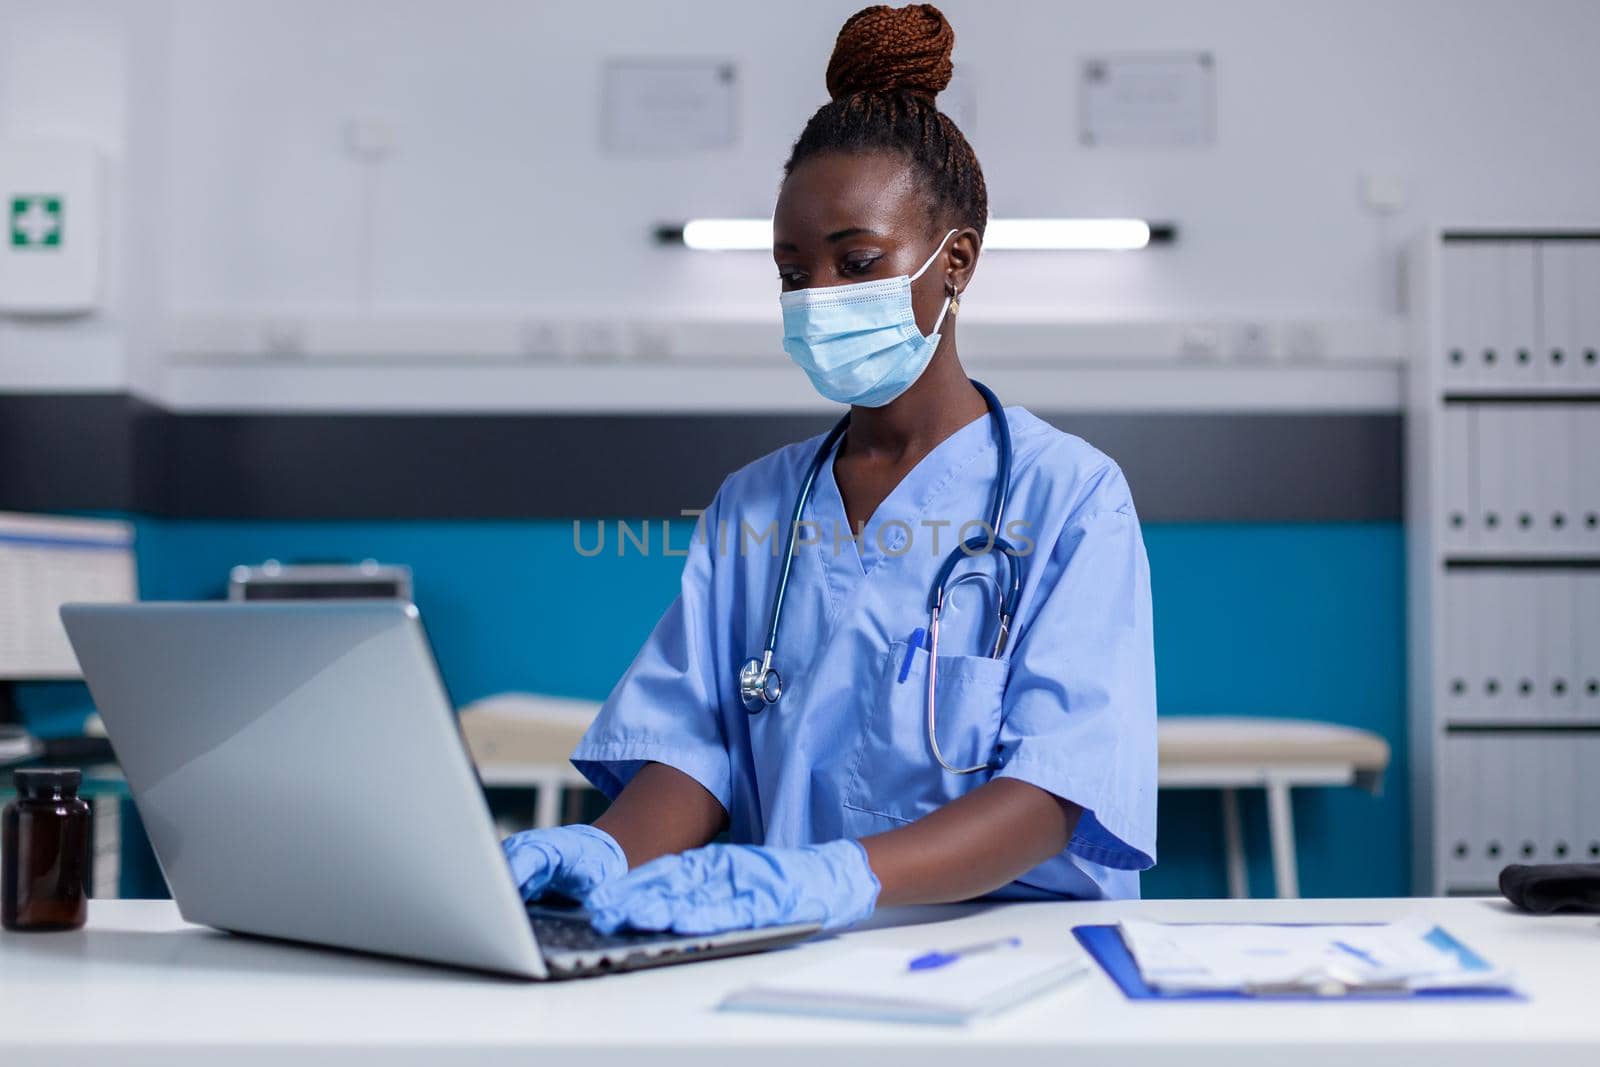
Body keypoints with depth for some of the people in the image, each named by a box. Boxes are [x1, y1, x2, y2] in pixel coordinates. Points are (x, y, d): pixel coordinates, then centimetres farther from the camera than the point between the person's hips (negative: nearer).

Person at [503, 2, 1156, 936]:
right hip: (786, 966, 5)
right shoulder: (753, 507, 14)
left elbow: (1052, 791, -13)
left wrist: (840, 876, -31)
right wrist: (611, 853, -18)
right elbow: (691, 746, 5)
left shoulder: (1069, 494, -1)